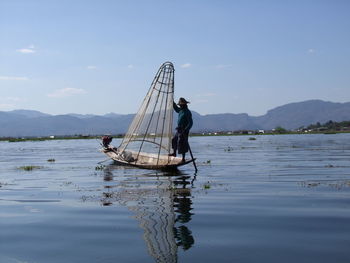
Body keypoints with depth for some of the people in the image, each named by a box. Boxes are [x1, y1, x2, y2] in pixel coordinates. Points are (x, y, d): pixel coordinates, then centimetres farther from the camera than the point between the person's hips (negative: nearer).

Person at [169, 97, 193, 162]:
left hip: (183, 131, -10)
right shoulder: (181, 110, 10)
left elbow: (190, 123, -21)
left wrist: (185, 130, -27)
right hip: (179, 130, 10)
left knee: (182, 144, -8)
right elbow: (176, 109, 34)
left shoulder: (187, 112, -17)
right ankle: (174, 153, 40)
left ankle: (183, 158, -1)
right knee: (174, 140, 21)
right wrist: (173, 102, 26)